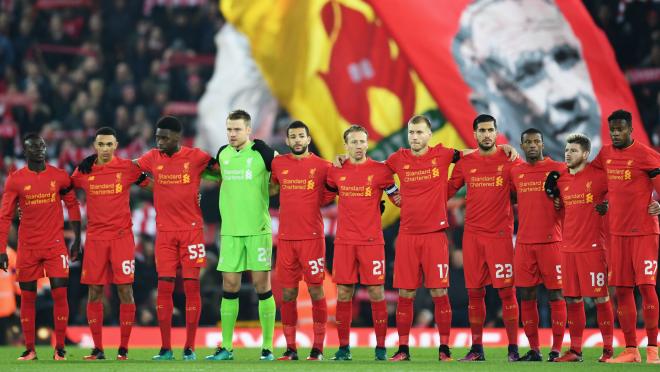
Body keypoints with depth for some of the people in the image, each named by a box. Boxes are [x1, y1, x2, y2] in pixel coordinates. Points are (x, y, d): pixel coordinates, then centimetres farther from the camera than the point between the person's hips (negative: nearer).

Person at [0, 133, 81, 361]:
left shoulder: (59, 177, 1)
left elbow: (72, 205, 12)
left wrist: (77, 238, 8)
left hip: (55, 245, 0)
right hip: (27, 247, 0)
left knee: (60, 294, -7)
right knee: (27, 297, 4)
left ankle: (60, 348, -1)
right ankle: (29, 349, 11)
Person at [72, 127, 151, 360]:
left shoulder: (127, 168, 0)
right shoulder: (84, 171, 5)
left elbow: (151, 184, 13)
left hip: (122, 236, -2)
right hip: (94, 238, 2)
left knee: (125, 290, -4)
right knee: (94, 292, 2)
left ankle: (123, 348, 3)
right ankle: (97, 348, 9)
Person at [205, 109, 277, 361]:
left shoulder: (262, 152, -6)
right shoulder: (222, 154, 8)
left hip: (258, 229, -4)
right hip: (230, 230, 4)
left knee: (262, 285, -2)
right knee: (229, 286, 4)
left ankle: (267, 347, 3)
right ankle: (226, 347, 9)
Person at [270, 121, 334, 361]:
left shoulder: (322, 166, -1)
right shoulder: (278, 164, 8)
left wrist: (314, 201, 1)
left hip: (312, 237, -3)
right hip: (285, 238, 3)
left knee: (316, 290, -3)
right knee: (287, 293, 4)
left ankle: (318, 348, 3)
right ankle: (290, 348, 11)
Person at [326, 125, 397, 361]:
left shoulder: (380, 170, -1)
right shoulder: (336, 171, 6)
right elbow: (327, 192, 24)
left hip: (372, 241, -2)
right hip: (344, 241, 2)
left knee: (376, 293, -3)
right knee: (343, 293, 2)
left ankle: (381, 348, 4)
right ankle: (343, 348, 9)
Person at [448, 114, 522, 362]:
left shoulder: (509, 161, 0)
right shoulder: (465, 163, 9)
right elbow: (447, 190, 15)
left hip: (500, 234, -3)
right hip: (472, 235, 3)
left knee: (506, 291, -6)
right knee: (474, 292, 6)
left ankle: (513, 348, -1)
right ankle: (476, 349, 14)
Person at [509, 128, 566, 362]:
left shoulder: (558, 169, -1)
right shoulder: (515, 172, 12)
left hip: (551, 241, -4)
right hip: (524, 243, 4)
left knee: (555, 295, -3)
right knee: (526, 296, 4)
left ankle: (556, 349, -1)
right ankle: (534, 350, 11)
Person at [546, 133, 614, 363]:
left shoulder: (598, 176, -6)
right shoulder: (561, 180, 12)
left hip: (593, 247, -6)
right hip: (568, 247, 6)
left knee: (600, 297, -3)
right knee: (572, 299, 7)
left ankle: (608, 349, 2)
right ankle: (575, 350, 13)